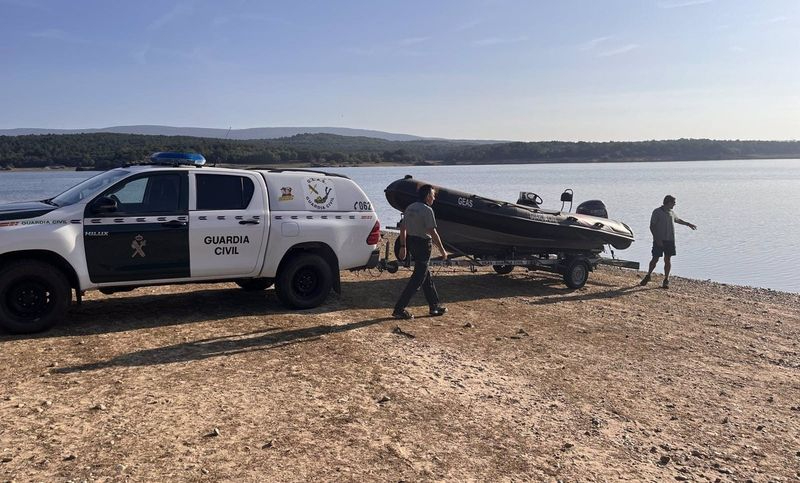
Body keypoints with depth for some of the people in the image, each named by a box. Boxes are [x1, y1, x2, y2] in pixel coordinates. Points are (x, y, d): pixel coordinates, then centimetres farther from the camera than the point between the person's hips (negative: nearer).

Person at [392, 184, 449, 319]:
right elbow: (433, 232, -19)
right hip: (423, 244, -9)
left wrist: (403, 246, 17)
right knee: (417, 278, -3)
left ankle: (435, 307, 25)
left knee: (426, 276, 17)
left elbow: (403, 228, 12)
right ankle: (399, 309, -4)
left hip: (411, 242, 9)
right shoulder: (427, 210, -16)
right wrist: (442, 251, -12)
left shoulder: (410, 208, 10)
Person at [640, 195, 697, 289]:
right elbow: (652, 226, -10)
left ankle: (666, 280, 11)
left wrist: (688, 224, 43)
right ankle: (648, 276, 18)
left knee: (668, 260, 4)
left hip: (670, 240, 5)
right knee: (655, 259, -1)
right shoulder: (657, 212, -7)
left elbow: (677, 220, 34)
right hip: (659, 240, -5)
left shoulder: (671, 212, 11)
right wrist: (657, 239, -18)